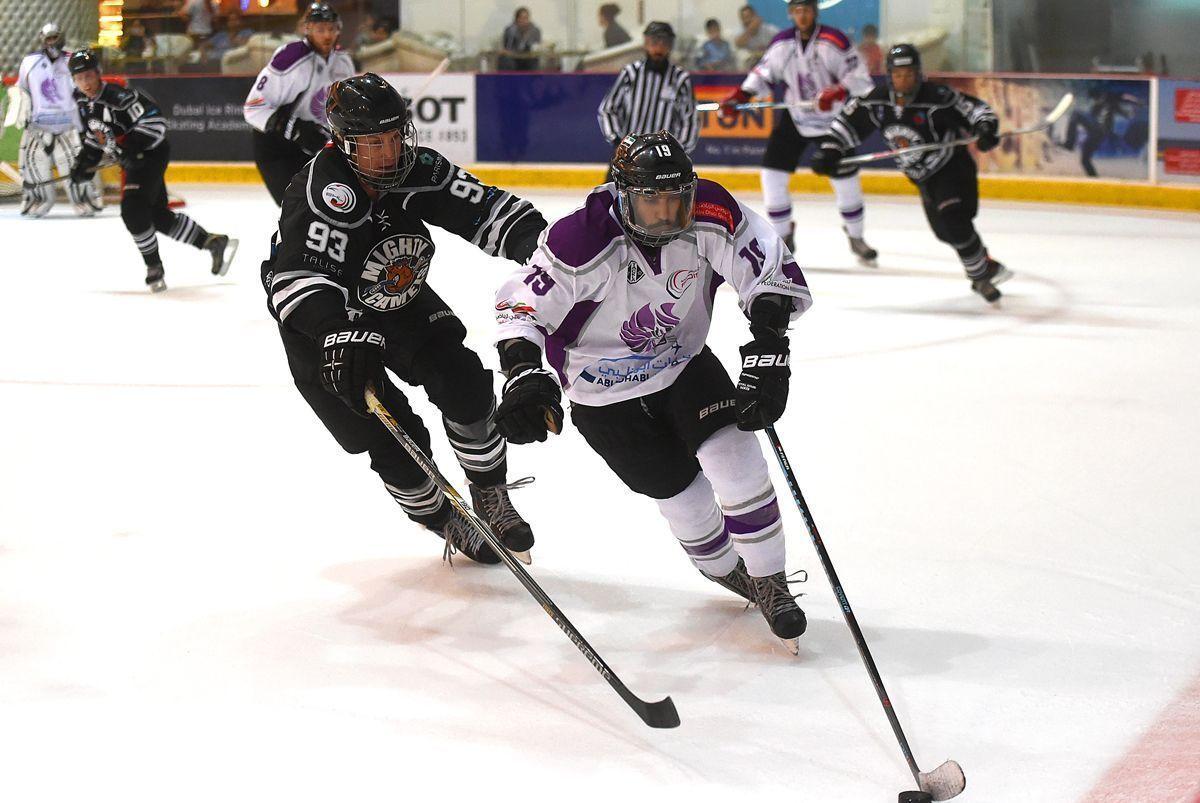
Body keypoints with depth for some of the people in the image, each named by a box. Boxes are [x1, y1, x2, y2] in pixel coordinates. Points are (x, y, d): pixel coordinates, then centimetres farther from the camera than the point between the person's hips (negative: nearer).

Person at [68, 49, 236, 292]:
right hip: (133, 161, 9)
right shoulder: (83, 102, 5)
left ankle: (154, 268, -9)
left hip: (151, 153, -9)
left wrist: (133, 147, -32)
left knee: (133, 208, -22)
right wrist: (85, 161, 11)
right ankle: (215, 244, 21)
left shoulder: (118, 96, -23)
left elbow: (154, 120, -27)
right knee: (158, 215, 10)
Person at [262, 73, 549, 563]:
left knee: (463, 382, -14)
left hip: (401, 303, 5)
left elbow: (483, 209, -14)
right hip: (324, 325, -5)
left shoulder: (419, 170, -16)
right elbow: (297, 278, -44)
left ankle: (491, 500, 7)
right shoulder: (320, 195, -34)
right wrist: (339, 334, -59)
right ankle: (439, 519, 20)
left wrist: (536, 239, -33)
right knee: (394, 442, -9)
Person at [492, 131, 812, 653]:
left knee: (736, 460, -15)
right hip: (605, 397, -3)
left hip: (684, 362, 3)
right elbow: (521, 305, -24)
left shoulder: (709, 214, -23)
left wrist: (768, 353, -27)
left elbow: (772, 272, -17)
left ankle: (769, 585, 4)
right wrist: (523, 375, -39)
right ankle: (725, 571, 34)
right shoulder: (581, 243, -32)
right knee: (684, 496, 2)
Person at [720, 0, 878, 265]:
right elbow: (763, 73, 6)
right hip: (794, 119, 3)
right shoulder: (782, 44, -3)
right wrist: (738, 97, -8)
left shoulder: (833, 41, -16)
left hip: (833, 121, -3)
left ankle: (856, 238, 21)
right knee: (772, 174, -6)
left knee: (846, 179, -1)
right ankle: (783, 236, 10)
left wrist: (837, 93, -36)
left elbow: (860, 79, -18)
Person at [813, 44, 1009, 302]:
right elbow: (849, 120, 2)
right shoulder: (878, 102, -10)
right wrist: (830, 151, -5)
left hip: (953, 167, -7)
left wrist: (986, 131, -42)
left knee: (954, 221, -24)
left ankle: (981, 275, -8)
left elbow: (975, 109, -24)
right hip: (924, 175, 7)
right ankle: (987, 266, 30)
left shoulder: (937, 98, -26)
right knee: (945, 230, 10)